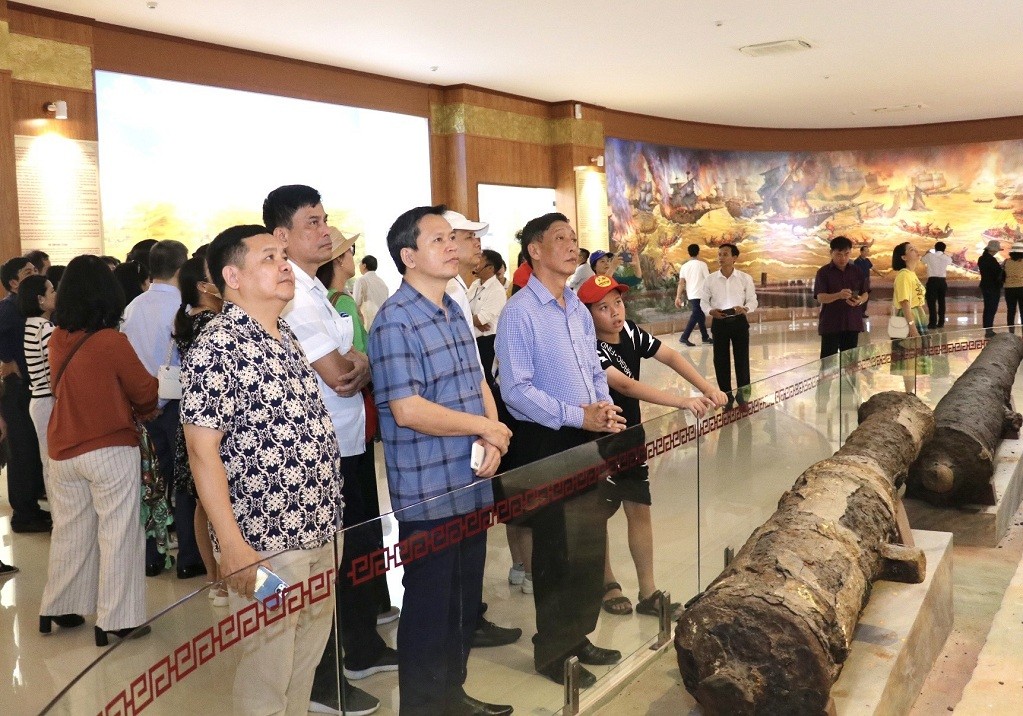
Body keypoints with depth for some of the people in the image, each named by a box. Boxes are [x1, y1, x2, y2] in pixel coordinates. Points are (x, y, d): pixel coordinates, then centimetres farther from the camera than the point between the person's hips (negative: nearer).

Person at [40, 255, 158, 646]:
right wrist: (143, 412, 16)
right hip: (111, 450, -6)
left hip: (63, 450, 6)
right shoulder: (112, 341, -17)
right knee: (118, 533, 3)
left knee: (69, 531, 19)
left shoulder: (57, 340, 0)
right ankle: (115, 619, 8)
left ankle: (57, 608, 31)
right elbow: (145, 391, -6)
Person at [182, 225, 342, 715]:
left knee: (308, 656, 20)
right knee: (267, 672, 7)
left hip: (318, 531, 8)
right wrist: (234, 546, -20)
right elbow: (202, 449, -17)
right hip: (263, 542, -8)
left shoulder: (288, 338, 10)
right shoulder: (216, 347, -14)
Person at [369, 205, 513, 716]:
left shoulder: (454, 312, 11)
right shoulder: (395, 320, -16)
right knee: (429, 607, 7)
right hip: (427, 495, -8)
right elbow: (407, 409, -23)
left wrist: (492, 440, -5)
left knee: (466, 599, 20)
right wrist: (486, 427, -13)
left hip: (472, 485, 8)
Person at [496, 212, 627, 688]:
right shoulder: (520, 312, -14)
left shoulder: (579, 310, 11)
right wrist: (579, 416, -22)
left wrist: (603, 405, -4)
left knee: (591, 545, 15)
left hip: (587, 439, 8)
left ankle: (578, 638, 34)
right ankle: (552, 653, 23)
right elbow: (515, 390, -19)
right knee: (559, 552, 3)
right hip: (546, 444, -7)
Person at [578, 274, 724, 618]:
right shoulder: (589, 348, -24)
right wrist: (682, 401, -43)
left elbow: (670, 356, -8)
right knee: (598, 513, 9)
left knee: (639, 509, 9)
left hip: (631, 434, 6)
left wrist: (707, 388, -23)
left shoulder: (629, 331, -4)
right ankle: (607, 583, 30)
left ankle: (648, 592, 19)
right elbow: (625, 385, -36)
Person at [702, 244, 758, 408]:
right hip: (719, 323, 1)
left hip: (739, 321, -1)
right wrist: (711, 311, -15)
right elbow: (703, 301, 5)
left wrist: (744, 308, -20)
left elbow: (753, 301, 1)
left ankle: (742, 393, 18)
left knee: (742, 358, 3)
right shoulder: (710, 279, 0)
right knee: (720, 359, 5)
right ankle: (726, 394, 19)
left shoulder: (745, 278, -2)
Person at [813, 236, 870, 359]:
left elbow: (865, 294, 9)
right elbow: (820, 297, -13)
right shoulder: (823, 272, -3)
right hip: (830, 324, -3)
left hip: (852, 323, 4)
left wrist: (859, 301, -16)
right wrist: (838, 295, -31)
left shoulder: (857, 272, 8)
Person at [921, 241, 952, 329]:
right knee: (941, 302, 11)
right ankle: (941, 323, 12)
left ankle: (933, 323, -9)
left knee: (931, 302, -3)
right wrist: (943, 254, 42)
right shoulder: (946, 258, 5)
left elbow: (922, 260, 19)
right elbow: (950, 261, 29)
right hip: (942, 281, 3)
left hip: (932, 280, -3)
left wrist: (927, 253, 37)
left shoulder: (929, 256, -1)